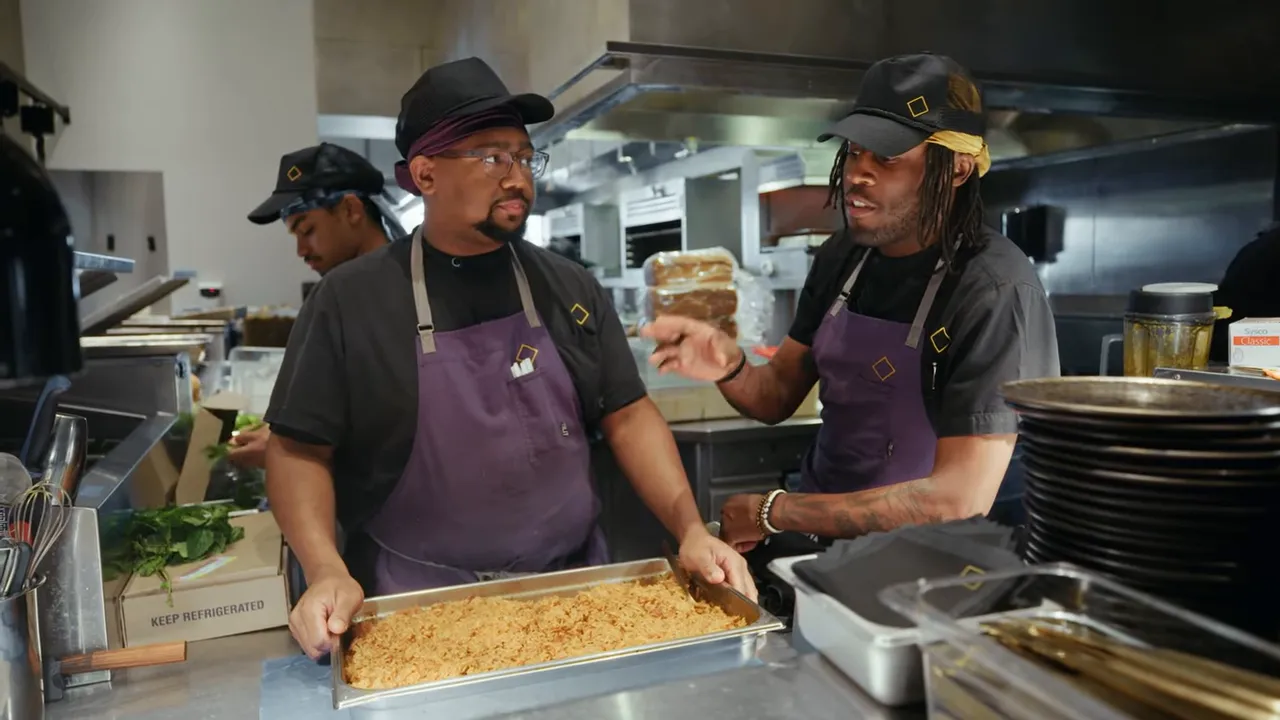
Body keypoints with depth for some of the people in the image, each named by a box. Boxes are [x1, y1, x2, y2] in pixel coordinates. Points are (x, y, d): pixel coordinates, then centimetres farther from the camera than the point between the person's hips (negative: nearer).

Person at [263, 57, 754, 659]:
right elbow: (299, 449, -3)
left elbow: (628, 417, 2)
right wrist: (327, 573, -18)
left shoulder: (570, 288, 2)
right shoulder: (350, 300, -6)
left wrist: (690, 528, -11)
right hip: (416, 614, -2)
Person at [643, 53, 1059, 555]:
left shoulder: (995, 292, -19)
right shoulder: (842, 255, 0)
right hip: (816, 535, 5)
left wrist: (773, 512, -17)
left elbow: (962, 499, -22)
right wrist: (730, 369, -17)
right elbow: (777, 398, 6)